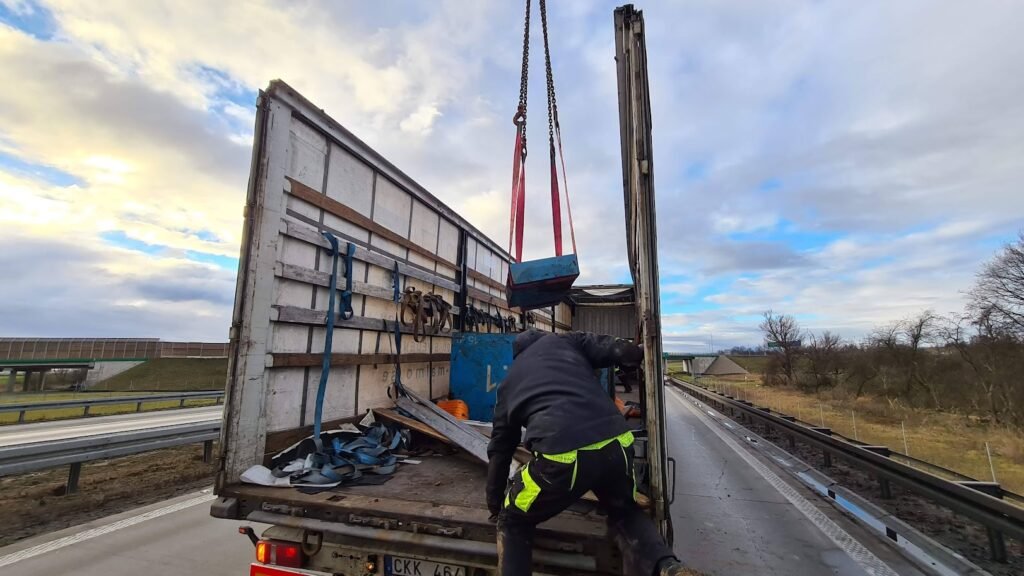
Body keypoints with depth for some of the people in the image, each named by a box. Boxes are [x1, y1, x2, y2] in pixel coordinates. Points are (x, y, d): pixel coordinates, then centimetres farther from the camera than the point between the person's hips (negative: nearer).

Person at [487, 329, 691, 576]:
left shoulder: (509, 382, 25)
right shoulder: (563, 341, 22)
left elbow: (500, 449, 31)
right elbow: (617, 350, 10)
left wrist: (494, 503, 43)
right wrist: (644, 355, 32)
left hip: (562, 456, -2)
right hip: (616, 444, 2)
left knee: (512, 522, 27)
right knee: (624, 511, 34)